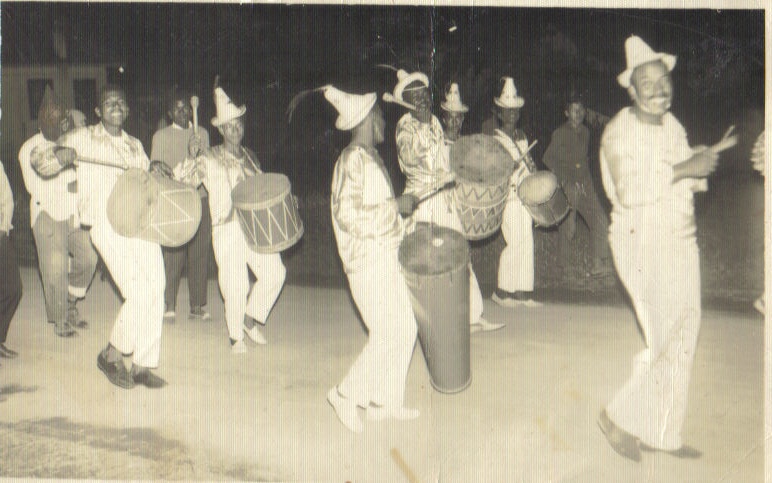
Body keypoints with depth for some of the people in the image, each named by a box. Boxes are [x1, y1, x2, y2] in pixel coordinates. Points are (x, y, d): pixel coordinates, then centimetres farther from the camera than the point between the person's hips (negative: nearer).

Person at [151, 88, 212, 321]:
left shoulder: (202, 133, 14)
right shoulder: (161, 136, 6)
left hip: (200, 199, 3)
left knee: (200, 254, 3)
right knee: (172, 256, -6)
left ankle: (197, 305, 10)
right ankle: (169, 306, 2)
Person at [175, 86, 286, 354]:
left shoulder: (250, 156, 15)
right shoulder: (209, 159, 0)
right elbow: (181, 181, -9)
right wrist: (190, 158, -24)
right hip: (227, 229, -4)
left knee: (274, 272, -9)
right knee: (235, 286, -3)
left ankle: (252, 317, 15)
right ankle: (236, 336, 19)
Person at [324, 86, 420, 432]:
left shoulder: (370, 158, 13)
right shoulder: (352, 160, -17)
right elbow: (349, 216, -25)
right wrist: (396, 206, -20)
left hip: (385, 257, 10)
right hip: (367, 263, -10)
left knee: (405, 328, 11)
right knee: (387, 335, -6)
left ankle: (385, 401, 22)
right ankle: (346, 396, 11)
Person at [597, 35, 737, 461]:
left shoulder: (672, 125, 9)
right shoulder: (619, 131, -14)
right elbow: (628, 190, -28)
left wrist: (701, 160, -2)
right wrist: (681, 169, -26)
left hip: (681, 242, 8)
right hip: (643, 245, -8)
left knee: (683, 340, 12)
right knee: (664, 344, -9)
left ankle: (663, 434, 25)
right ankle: (619, 418, 14)